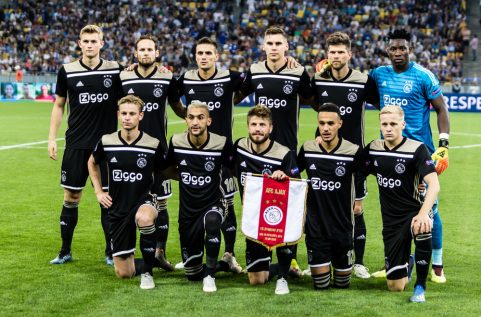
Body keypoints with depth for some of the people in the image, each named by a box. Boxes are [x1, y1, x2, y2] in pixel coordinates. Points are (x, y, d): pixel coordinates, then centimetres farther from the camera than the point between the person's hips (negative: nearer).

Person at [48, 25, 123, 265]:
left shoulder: (114, 70, 1)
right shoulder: (67, 71, 1)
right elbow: (59, 105, 9)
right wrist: (52, 139, 4)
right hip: (76, 144, 0)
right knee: (71, 197, 5)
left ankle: (111, 252, 14)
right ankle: (65, 251, 17)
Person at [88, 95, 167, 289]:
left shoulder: (154, 145, -11)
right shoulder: (106, 142, -5)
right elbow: (92, 163, 17)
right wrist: (98, 191, 10)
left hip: (143, 201, -2)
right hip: (117, 208, 2)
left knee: (144, 218, -43)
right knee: (124, 274, 1)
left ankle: (147, 272, -20)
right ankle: (131, 258, 42)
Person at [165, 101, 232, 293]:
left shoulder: (221, 144, -13)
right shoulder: (176, 142, -6)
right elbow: (168, 168, 14)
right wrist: (184, 177, 6)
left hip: (213, 205, -3)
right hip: (187, 211, 3)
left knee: (212, 220, -42)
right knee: (192, 275, 5)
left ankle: (210, 275, -25)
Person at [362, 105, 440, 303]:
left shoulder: (417, 149, -13)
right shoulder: (373, 149, 1)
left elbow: (434, 184, -24)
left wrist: (423, 213, -39)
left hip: (414, 211, -4)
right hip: (391, 219, 4)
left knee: (422, 229, -43)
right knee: (395, 286, 2)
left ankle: (420, 287, -21)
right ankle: (408, 263, 41)